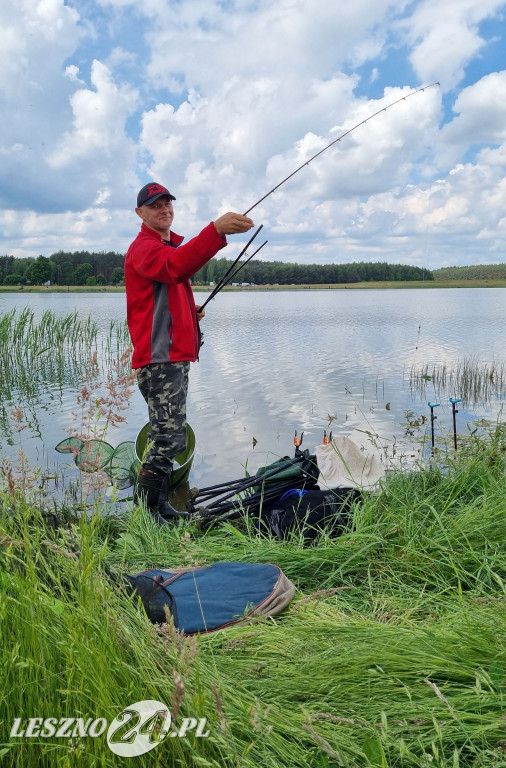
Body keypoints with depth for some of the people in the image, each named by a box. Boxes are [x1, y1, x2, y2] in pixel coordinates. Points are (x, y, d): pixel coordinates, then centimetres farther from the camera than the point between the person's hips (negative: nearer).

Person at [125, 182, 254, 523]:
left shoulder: (170, 245, 22)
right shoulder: (143, 247, -9)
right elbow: (175, 266, -32)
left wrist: (192, 312, 11)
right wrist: (216, 230, -43)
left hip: (176, 356, 10)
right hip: (159, 358, -10)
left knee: (168, 436, 14)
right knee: (170, 438, -13)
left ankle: (159, 505, 24)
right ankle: (144, 509, -3)